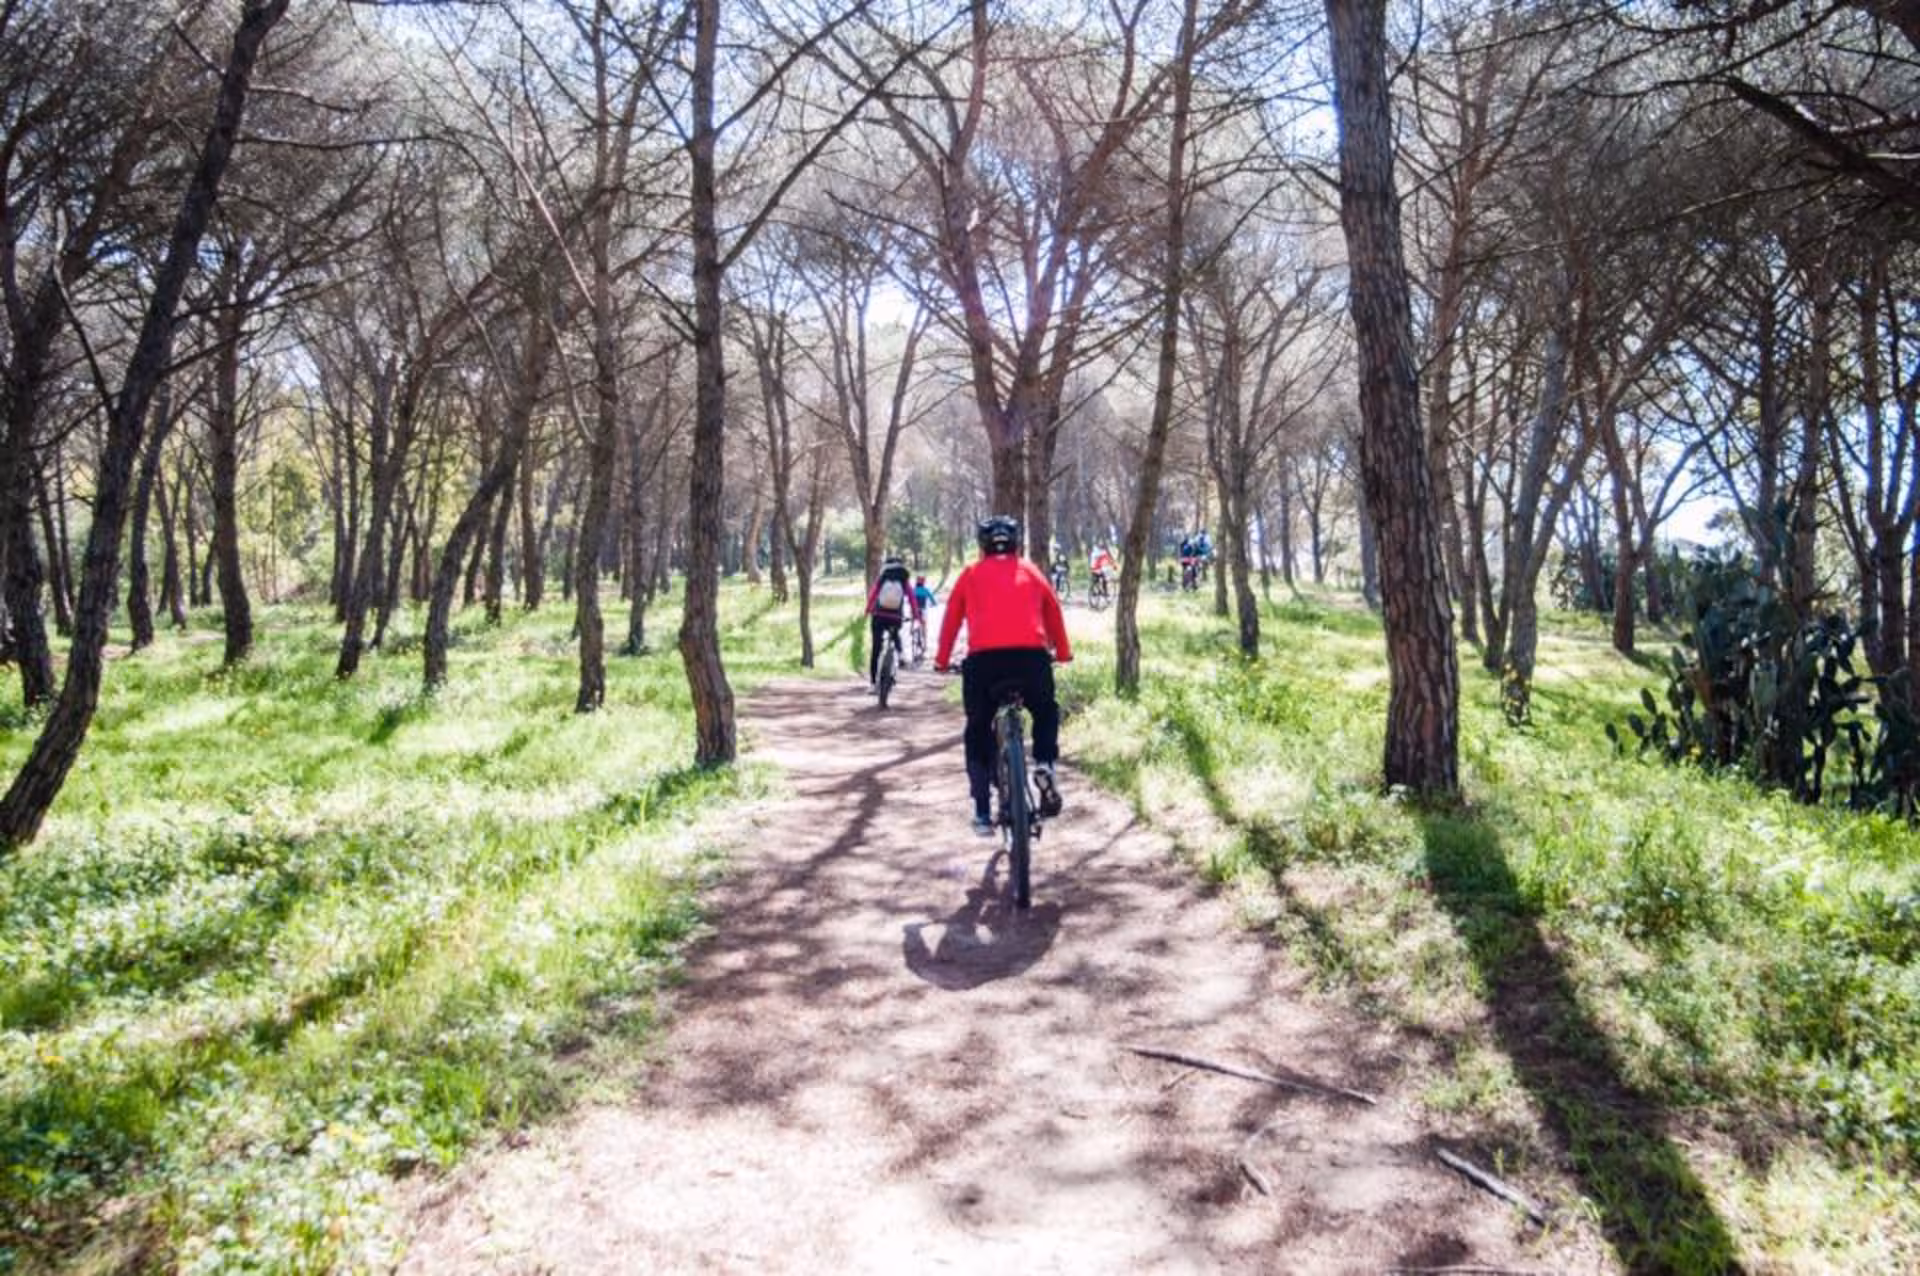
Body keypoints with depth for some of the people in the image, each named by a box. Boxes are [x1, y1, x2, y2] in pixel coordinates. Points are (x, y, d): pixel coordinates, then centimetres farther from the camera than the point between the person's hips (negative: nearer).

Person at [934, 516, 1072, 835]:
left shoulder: (971, 574, 19)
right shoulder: (1030, 571, 21)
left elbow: (951, 619, 22)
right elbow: (1054, 613, 27)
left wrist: (942, 660, 34)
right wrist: (1063, 652, 42)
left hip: (983, 659, 0)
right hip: (1031, 656, 1)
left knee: (978, 733, 16)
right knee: (1046, 713, 28)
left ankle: (982, 813, 9)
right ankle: (1045, 764, 2)